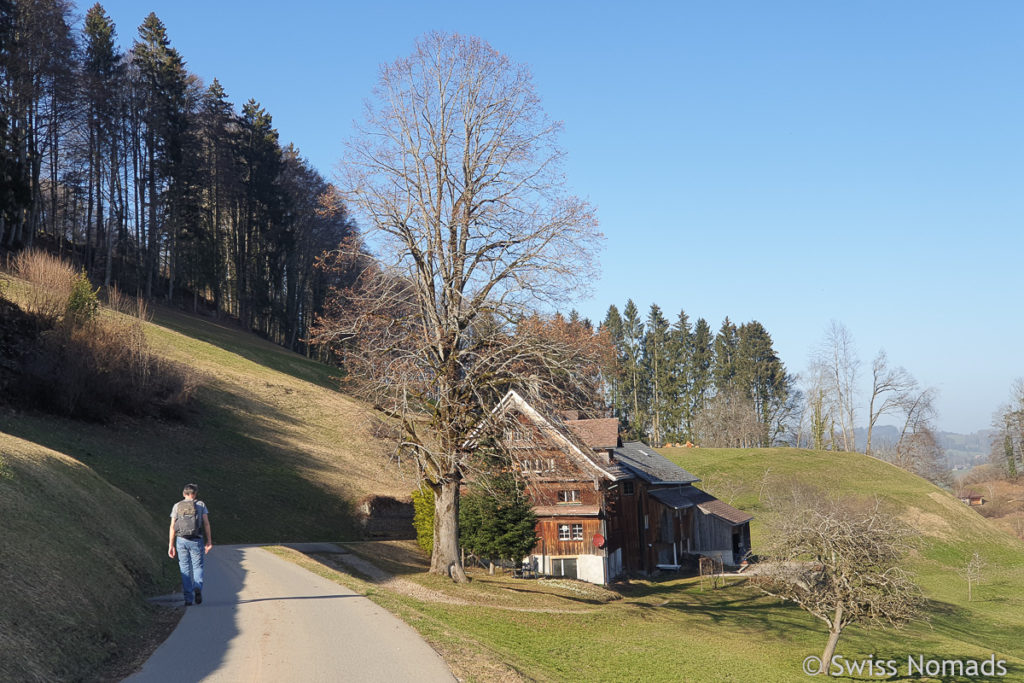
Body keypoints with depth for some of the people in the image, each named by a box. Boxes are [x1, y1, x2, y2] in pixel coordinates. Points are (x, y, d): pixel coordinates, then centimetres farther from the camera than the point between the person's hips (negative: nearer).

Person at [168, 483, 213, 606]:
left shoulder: (177, 506, 8)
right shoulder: (200, 504, 5)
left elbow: (172, 526, 3)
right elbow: (206, 523, -2)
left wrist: (171, 545, 5)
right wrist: (209, 541, 1)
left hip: (181, 540, 1)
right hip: (197, 540, -1)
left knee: (185, 569, 9)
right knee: (197, 567, 8)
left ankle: (188, 598, 6)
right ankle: (198, 587, -20)